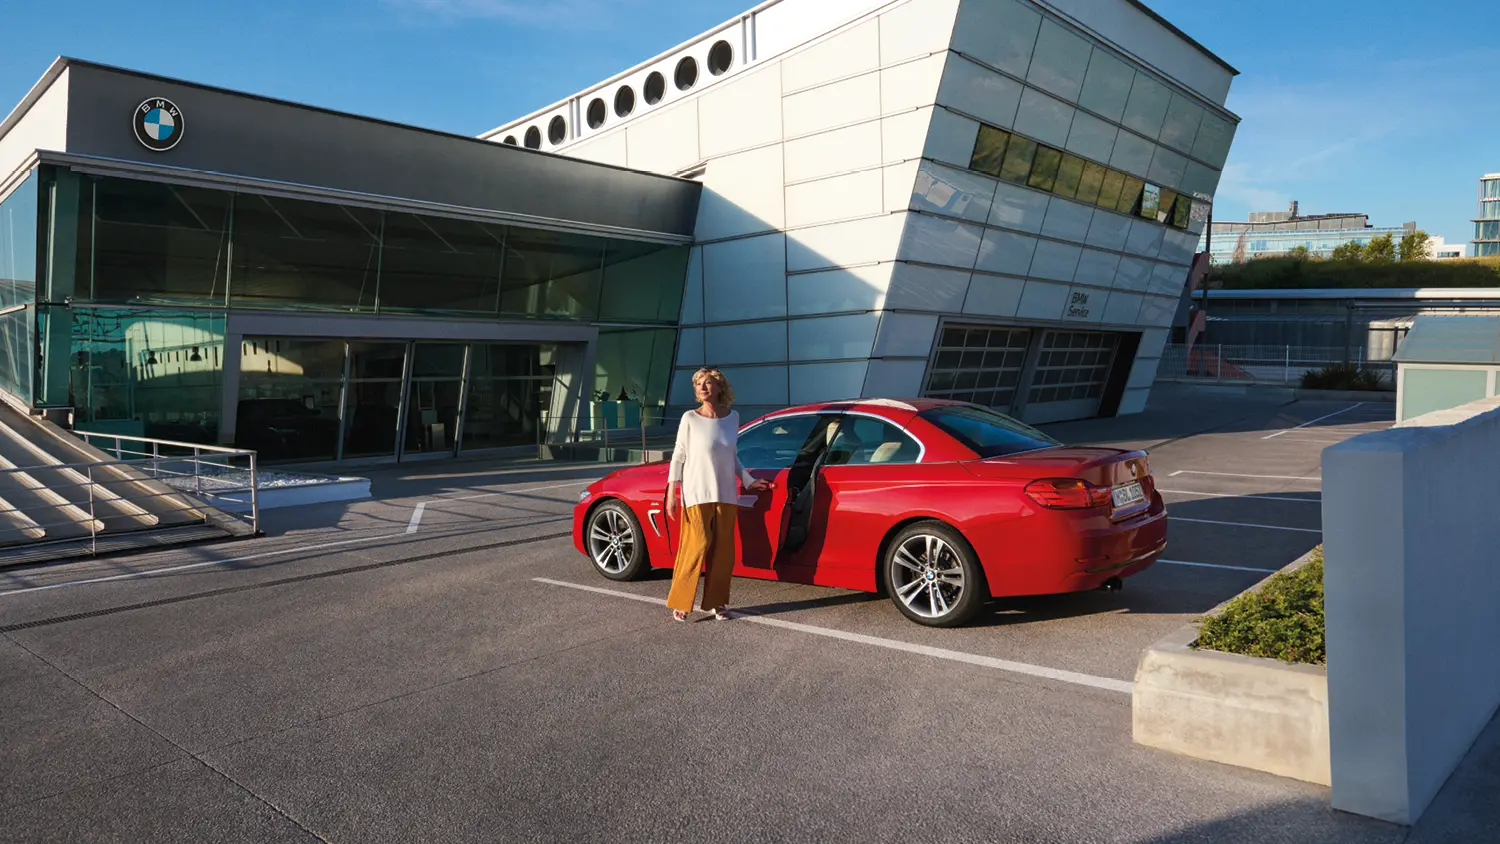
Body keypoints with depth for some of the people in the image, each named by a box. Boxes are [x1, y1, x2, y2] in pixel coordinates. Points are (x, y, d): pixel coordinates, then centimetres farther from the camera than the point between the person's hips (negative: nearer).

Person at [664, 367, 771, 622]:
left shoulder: (732, 417, 6)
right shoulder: (690, 418, -4)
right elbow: (679, 456, -3)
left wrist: (749, 481, 11)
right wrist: (671, 493, -7)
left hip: (726, 495, 4)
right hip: (697, 495, -4)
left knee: (723, 551, 4)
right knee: (696, 546, -9)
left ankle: (715, 603, 15)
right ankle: (679, 603, 4)